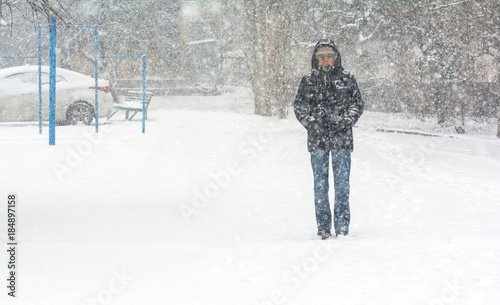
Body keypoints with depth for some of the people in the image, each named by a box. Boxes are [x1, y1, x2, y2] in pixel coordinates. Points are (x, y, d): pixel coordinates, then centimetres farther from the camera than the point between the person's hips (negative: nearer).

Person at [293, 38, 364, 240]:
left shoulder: (347, 79, 6)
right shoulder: (309, 81, 8)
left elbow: (357, 104, 7)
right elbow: (299, 106, 9)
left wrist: (344, 122, -7)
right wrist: (312, 123, -5)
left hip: (341, 139, -1)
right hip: (317, 139, 1)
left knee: (342, 183, -2)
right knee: (320, 185, 3)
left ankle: (342, 226, 2)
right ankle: (323, 227, 7)